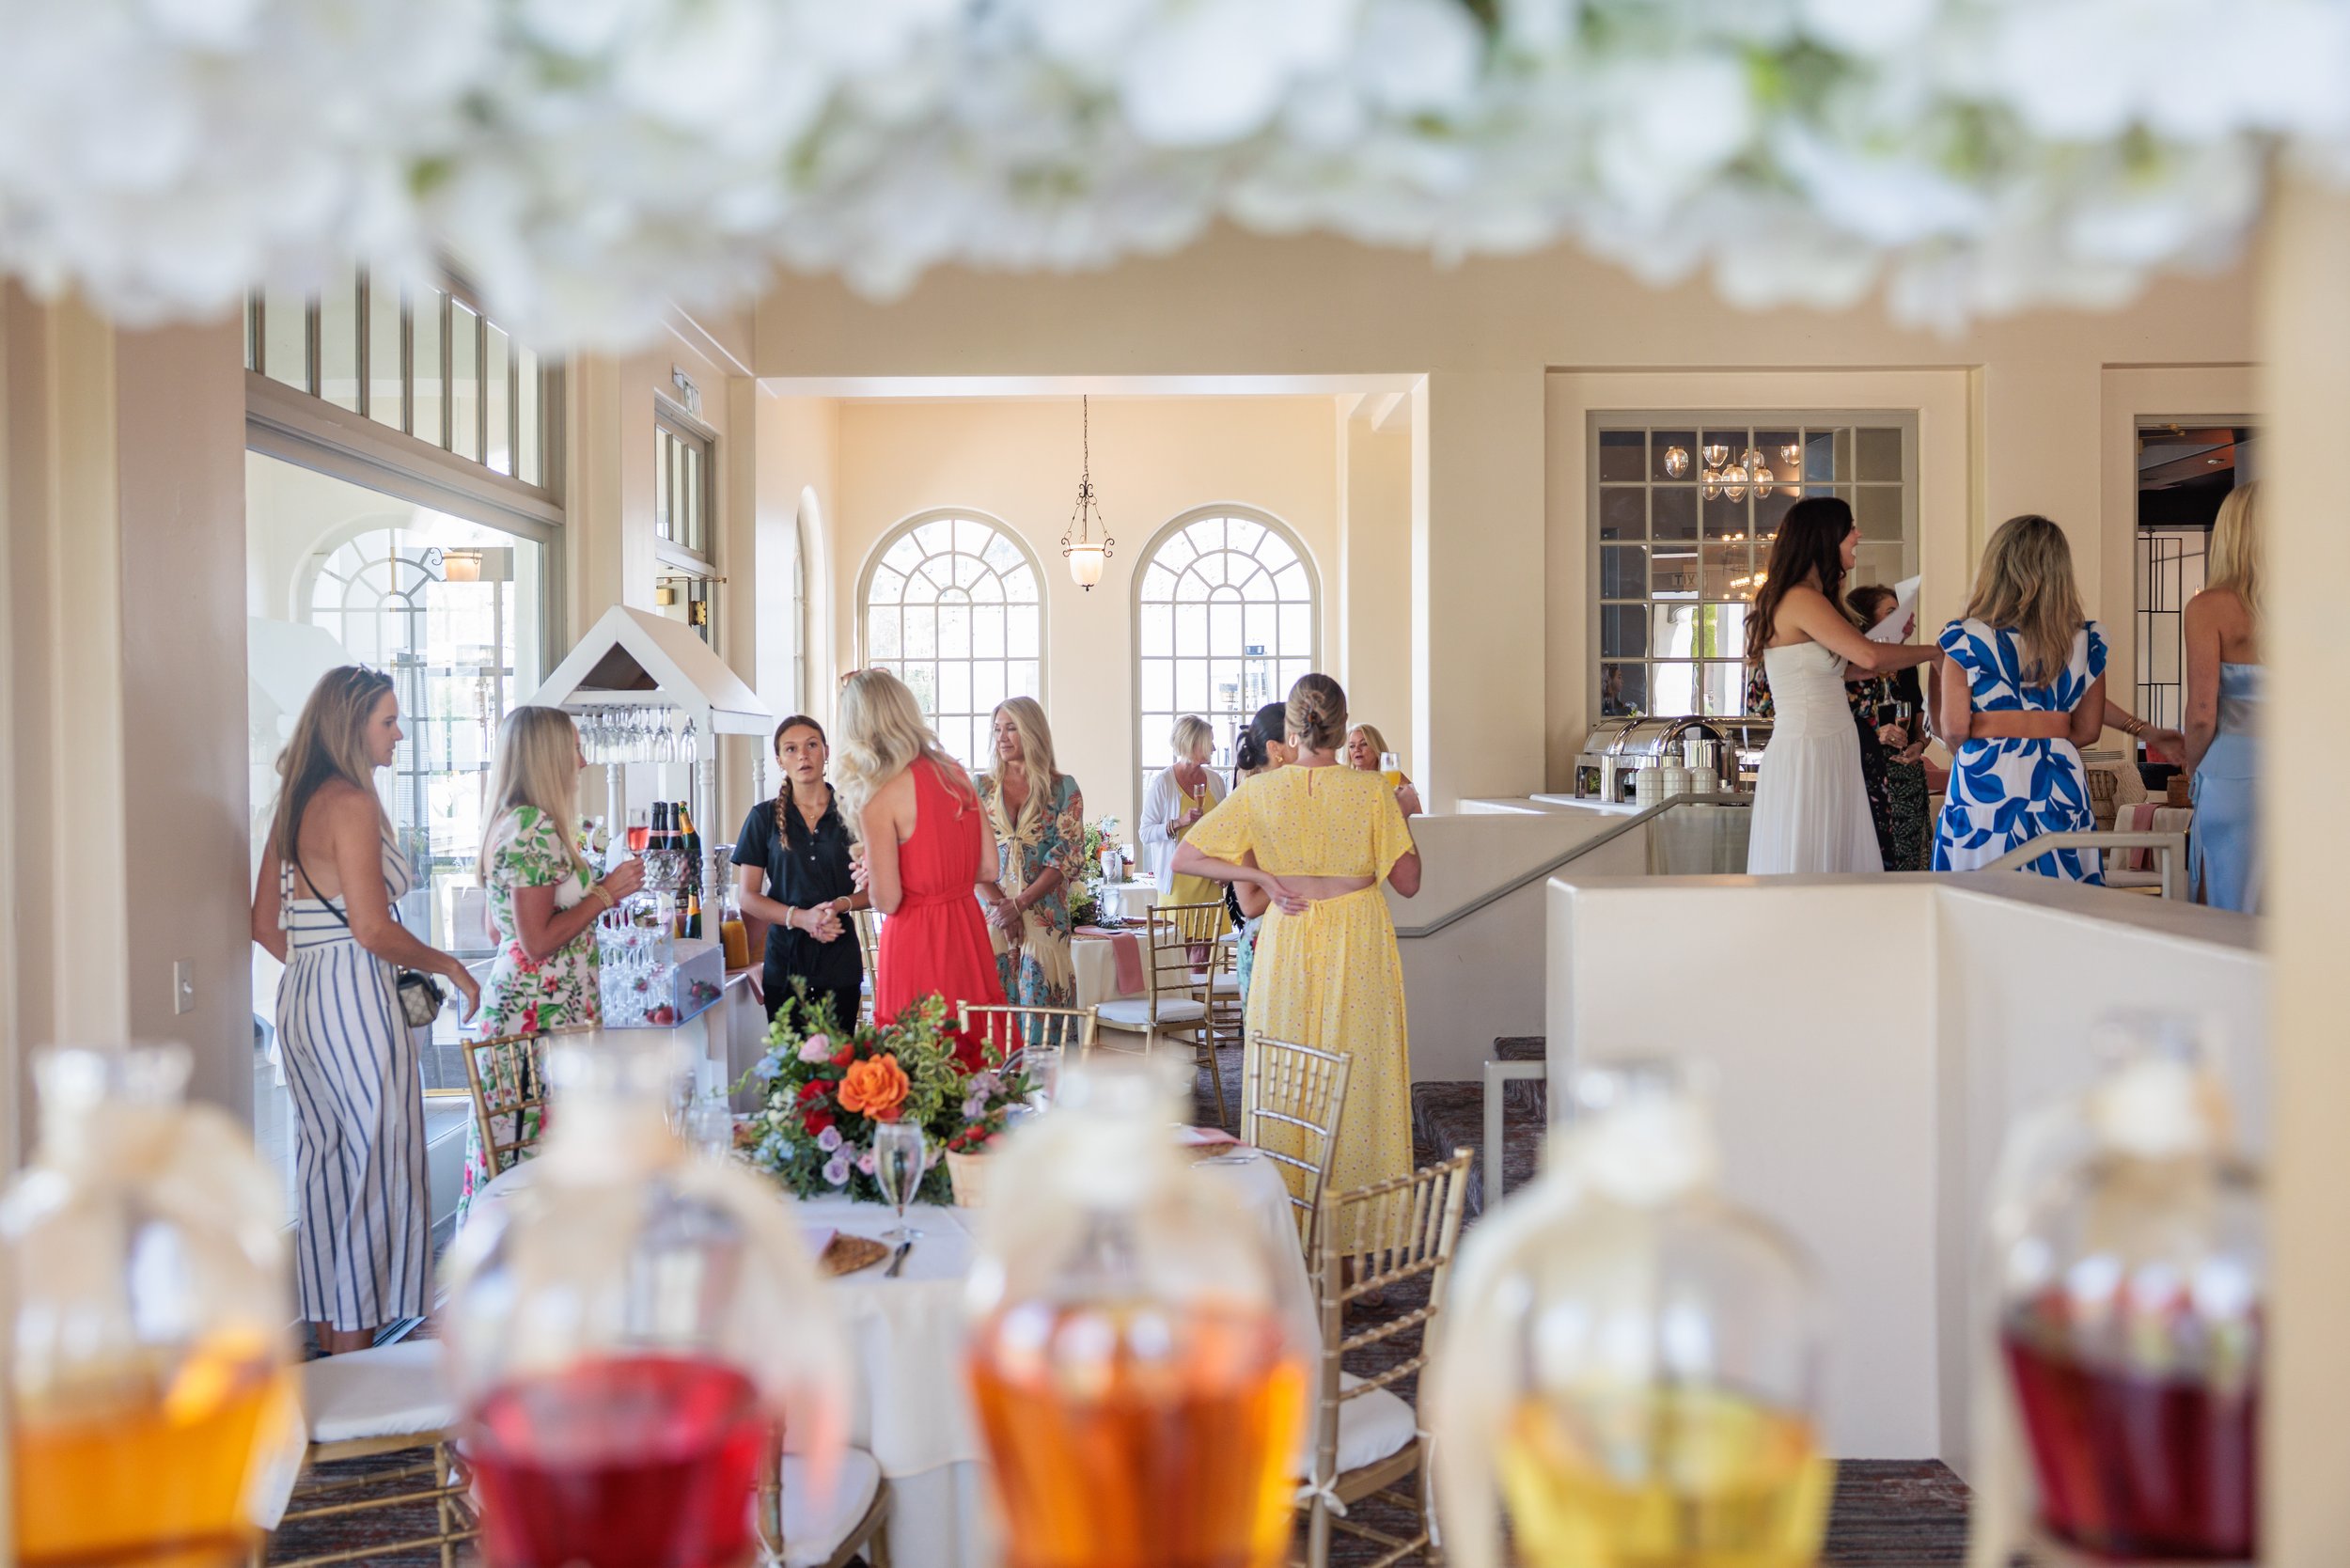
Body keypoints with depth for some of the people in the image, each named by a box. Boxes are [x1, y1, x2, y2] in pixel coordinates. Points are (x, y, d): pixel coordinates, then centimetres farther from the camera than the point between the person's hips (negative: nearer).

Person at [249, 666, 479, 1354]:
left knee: (325, 1162, 14)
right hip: (355, 998, -9)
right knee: (372, 1166, -1)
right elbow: (374, 930, -18)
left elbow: (265, 924, 17)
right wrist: (448, 965, -6)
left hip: (299, 996, 9)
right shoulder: (352, 804, -13)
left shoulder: (296, 804, 14)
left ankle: (330, 1335, 23)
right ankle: (356, 1343, 4)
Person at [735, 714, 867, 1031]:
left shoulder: (850, 813, 4)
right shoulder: (764, 817, 4)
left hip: (840, 961, 0)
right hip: (785, 962, 0)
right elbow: (747, 896, 1)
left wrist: (841, 905, -13)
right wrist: (800, 917, -14)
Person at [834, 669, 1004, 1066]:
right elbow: (988, 869, 6)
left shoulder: (878, 797, -14)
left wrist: (870, 873, 7)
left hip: (917, 944, -6)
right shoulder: (955, 773, 4)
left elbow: (887, 901, -13)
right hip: (969, 937, 6)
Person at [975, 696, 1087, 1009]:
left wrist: (1019, 903, -11)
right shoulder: (981, 787, 10)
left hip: (1044, 916, -2)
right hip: (989, 913, 2)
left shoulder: (1063, 789, 4)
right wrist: (998, 901, -11)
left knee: (1040, 1004, -4)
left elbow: (1068, 857, -4)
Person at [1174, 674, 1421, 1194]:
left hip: (1288, 944, 1)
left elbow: (1183, 858, -3)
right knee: (1360, 1075, 6)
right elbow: (1407, 882, -3)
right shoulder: (1372, 791, -9)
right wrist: (1403, 817, 11)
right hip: (1359, 948, -1)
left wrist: (1262, 877, -2)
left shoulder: (1260, 792, -5)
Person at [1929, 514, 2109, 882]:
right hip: (2060, 787, 3)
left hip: (1984, 784, -3)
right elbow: (2087, 730, 10)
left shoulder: (1967, 637, -6)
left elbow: (1953, 728, -9)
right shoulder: (2087, 639, 5)